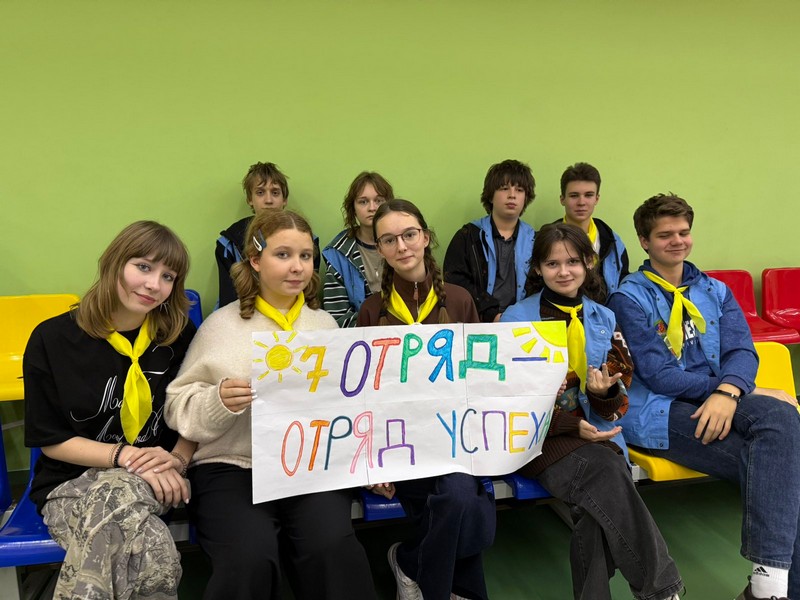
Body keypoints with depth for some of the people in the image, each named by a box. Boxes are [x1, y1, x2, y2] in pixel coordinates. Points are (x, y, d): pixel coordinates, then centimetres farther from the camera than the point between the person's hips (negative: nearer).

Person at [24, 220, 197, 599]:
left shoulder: (180, 334, 0)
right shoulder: (52, 339, -5)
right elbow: (51, 440, -3)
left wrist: (178, 460, -13)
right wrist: (125, 455, -18)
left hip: (153, 482, 2)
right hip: (71, 483, -1)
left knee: (117, 498, -37)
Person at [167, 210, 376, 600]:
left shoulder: (325, 323, 13)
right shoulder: (222, 325, 2)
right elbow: (179, 408, 2)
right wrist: (219, 401, -19)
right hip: (232, 467, -1)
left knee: (332, 546, -26)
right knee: (250, 559, -27)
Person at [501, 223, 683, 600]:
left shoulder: (604, 319, 11)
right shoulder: (516, 319, -1)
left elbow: (619, 399, 11)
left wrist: (605, 393, -15)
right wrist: (572, 425, -15)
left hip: (594, 434, 4)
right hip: (537, 436, -3)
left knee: (598, 506, -29)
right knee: (605, 472, -31)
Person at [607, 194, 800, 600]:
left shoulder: (715, 291, 18)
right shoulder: (629, 298, 1)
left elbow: (742, 351, 3)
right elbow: (658, 374, -9)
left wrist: (728, 391, -22)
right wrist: (751, 394, -14)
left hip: (715, 401, 5)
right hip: (656, 412, -4)